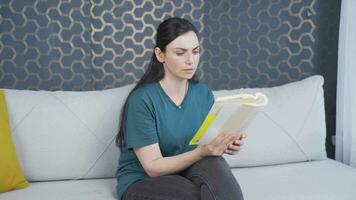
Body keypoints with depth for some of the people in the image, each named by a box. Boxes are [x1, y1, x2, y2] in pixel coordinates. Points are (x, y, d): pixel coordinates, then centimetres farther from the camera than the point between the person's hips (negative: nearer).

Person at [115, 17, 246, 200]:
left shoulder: (204, 93, -2)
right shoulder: (142, 99, -19)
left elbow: (209, 155, 3)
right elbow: (153, 167, -19)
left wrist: (222, 145, -20)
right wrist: (201, 152, -33)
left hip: (185, 174, 5)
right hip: (142, 183, -4)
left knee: (212, 164, -29)